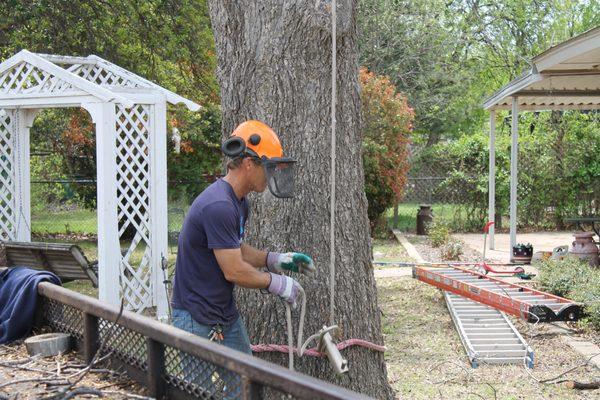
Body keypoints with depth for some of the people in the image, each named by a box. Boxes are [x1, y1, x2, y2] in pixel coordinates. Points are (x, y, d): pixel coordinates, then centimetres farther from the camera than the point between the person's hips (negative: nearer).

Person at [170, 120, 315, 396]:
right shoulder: (218, 206, -25)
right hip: (197, 321, -10)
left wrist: (275, 260, 7)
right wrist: (278, 283, -8)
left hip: (226, 314, 10)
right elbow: (234, 271, -22)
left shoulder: (238, 202, 9)